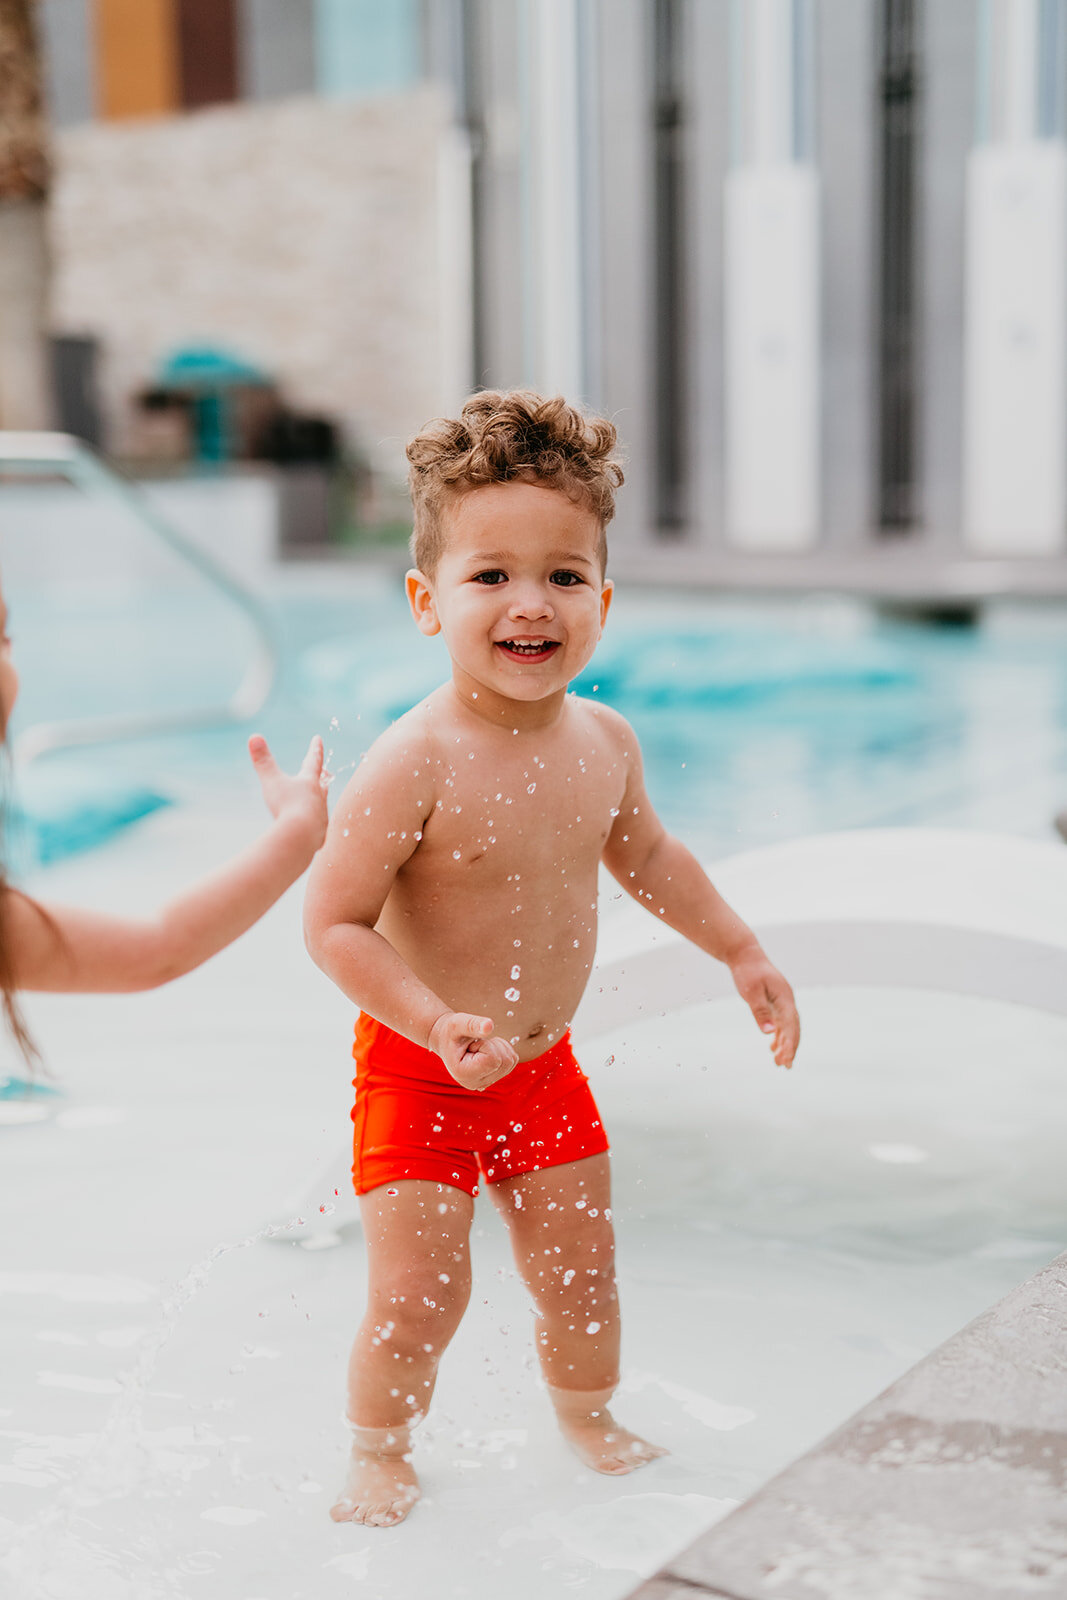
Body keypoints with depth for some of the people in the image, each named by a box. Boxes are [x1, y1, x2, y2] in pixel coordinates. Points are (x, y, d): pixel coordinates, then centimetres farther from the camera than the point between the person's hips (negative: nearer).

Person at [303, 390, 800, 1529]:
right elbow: (333, 923, -24)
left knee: (580, 1273, 15)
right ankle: (379, 1455, 26)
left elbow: (641, 851, 15)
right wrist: (437, 1025, -34)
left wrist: (740, 951, 17)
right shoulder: (415, 763, -27)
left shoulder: (605, 742, -6)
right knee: (419, 1295, -3)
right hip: (419, 1077, -5)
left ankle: (588, 1416, 44)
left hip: (546, 1068, 5)